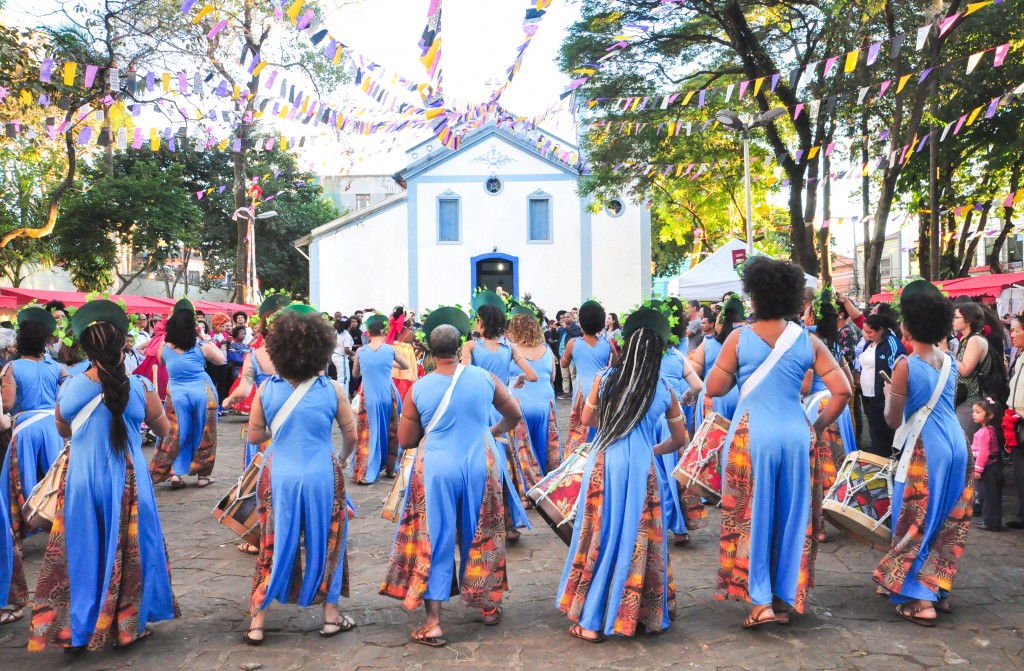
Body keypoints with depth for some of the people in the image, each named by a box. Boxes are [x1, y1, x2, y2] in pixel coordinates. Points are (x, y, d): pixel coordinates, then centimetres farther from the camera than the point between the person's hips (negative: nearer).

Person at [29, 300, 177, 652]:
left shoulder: (69, 388, -8)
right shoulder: (140, 387, -12)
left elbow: (63, 431, 10)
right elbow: (163, 429, 4)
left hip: (81, 480, 1)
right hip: (126, 482, -1)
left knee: (80, 552, 15)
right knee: (127, 552, 14)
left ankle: (77, 630, 22)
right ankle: (129, 625, 24)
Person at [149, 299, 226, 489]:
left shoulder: (165, 347, -4)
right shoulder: (202, 346, -10)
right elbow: (221, 360, 6)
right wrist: (208, 340, 11)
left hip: (176, 395, 2)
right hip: (202, 393, -1)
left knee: (175, 434, 10)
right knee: (203, 434, 9)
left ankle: (174, 473, 1)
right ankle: (203, 475, 15)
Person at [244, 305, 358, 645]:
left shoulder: (267, 389, -6)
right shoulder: (331, 390, -8)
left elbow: (254, 435, 0)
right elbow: (351, 435, -1)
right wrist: (342, 459, 18)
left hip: (279, 476, 1)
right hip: (322, 476, -1)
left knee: (275, 545, 13)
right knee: (326, 543, 15)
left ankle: (257, 622, 17)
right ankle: (331, 614, 25)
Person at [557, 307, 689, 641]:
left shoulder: (605, 379, -1)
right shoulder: (664, 391, 2)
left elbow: (587, 419, 15)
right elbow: (679, 439, 13)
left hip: (605, 463, 0)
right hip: (641, 467, 1)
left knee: (600, 538, 7)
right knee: (639, 541, 12)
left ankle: (591, 622, 12)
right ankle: (645, 615, 24)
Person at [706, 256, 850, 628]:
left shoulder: (739, 338, -5)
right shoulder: (808, 341, 2)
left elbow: (714, 388, -4)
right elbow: (842, 390, -1)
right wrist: (818, 426, 9)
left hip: (752, 435, -3)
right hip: (795, 435, 3)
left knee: (752, 517, 6)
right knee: (792, 517, 12)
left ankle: (760, 601, 4)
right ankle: (786, 599, 21)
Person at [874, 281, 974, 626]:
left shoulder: (906, 366, -15)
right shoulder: (949, 361, 5)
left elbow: (893, 420, -11)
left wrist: (889, 393, 7)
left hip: (925, 450, -6)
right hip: (956, 445, 7)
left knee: (917, 522, 3)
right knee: (947, 521, 16)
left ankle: (921, 600, 2)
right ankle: (939, 590, 25)